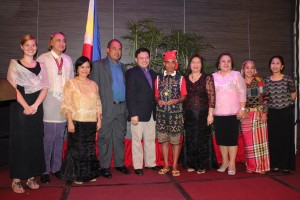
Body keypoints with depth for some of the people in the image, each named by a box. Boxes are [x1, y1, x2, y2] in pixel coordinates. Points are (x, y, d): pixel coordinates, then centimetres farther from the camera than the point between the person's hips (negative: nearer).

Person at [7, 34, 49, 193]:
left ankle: (31, 176, 17)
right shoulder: (14, 64, 2)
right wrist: (25, 106, -15)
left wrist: (35, 105, -10)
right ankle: (16, 179, 10)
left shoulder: (40, 66, 10)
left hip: (36, 108, 3)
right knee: (19, 141, 0)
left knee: (35, 141, 6)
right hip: (19, 108, -3)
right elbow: (12, 87, -6)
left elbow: (44, 88, 3)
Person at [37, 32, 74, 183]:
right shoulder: (43, 59, -1)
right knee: (48, 137, -4)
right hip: (49, 101, -4)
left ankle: (56, 168, 21)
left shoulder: (68, 60, 14)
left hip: (64, 102, 5)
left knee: (59, 137, 10)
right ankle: (44, 170, 9)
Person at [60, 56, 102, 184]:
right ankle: (76, 176, 17)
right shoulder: (71, 83, -1)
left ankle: (89, 174, 24)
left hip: (91, 122, 4)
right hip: (77, 122, -4)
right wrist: (70, 122, -13)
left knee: (90, 148, 10)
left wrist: (99, 120, 9)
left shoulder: (93, 84, 13)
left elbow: (97, 104, 14)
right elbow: (67, 104, -7)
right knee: (76, 148, 3)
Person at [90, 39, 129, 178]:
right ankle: (104, 166, 12)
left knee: (120, 137, 11)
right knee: (105, 138, 1)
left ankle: (119, 163, 23)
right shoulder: (98, 65, 1)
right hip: (106, 108, -5)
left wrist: (127, 106, 8)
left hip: (121, 108, 5)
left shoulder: (122, 67, 17)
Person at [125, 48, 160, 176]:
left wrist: (156, 110, 7)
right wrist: (133, 114, -16)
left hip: (151, 113, 6)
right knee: (137, 140, 3)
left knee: (150, 140, 13)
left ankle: (150, 163, 25)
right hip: (138, 113, -6)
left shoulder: (153, 74, 14)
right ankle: (137, 166, 14)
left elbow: (154, 93, 15)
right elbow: (130, 95, -11)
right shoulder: (132, 73, -4)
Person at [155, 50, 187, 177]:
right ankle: (166, 165, 20)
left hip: (176, 113, -2)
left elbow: (184, 96, 3)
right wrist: (158, 100, -8)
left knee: (175, 140, 2)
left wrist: (176, 101, -15)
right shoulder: (159, 78, 10)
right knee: (163, 139, 7)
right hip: (161, 113, 2)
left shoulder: (180, 78, 3)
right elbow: (156, 95, 13)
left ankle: (174, 166, 14)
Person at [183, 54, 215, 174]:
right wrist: (182, 114, 7)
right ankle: (191, 164, 20)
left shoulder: (207, 78, 0)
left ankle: (202, 166, 15)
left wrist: (210, 114, -11)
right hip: (188, 114, 2)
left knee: (202, 139, 3)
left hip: (203, 113, -2)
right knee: (190, 139, 6)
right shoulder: (185, 79, 9)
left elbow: (211, 96, -5)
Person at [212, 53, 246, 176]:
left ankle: (232, 163, 8)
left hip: (233, 113, -3)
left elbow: (242, 93, -1)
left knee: (232, 138, -1)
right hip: (217, 113, 3)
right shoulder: (213, 77, 8)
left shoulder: (236, 75, 2)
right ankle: (225, 161, 22)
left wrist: (242, 108, -8)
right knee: (221, 138, 7)